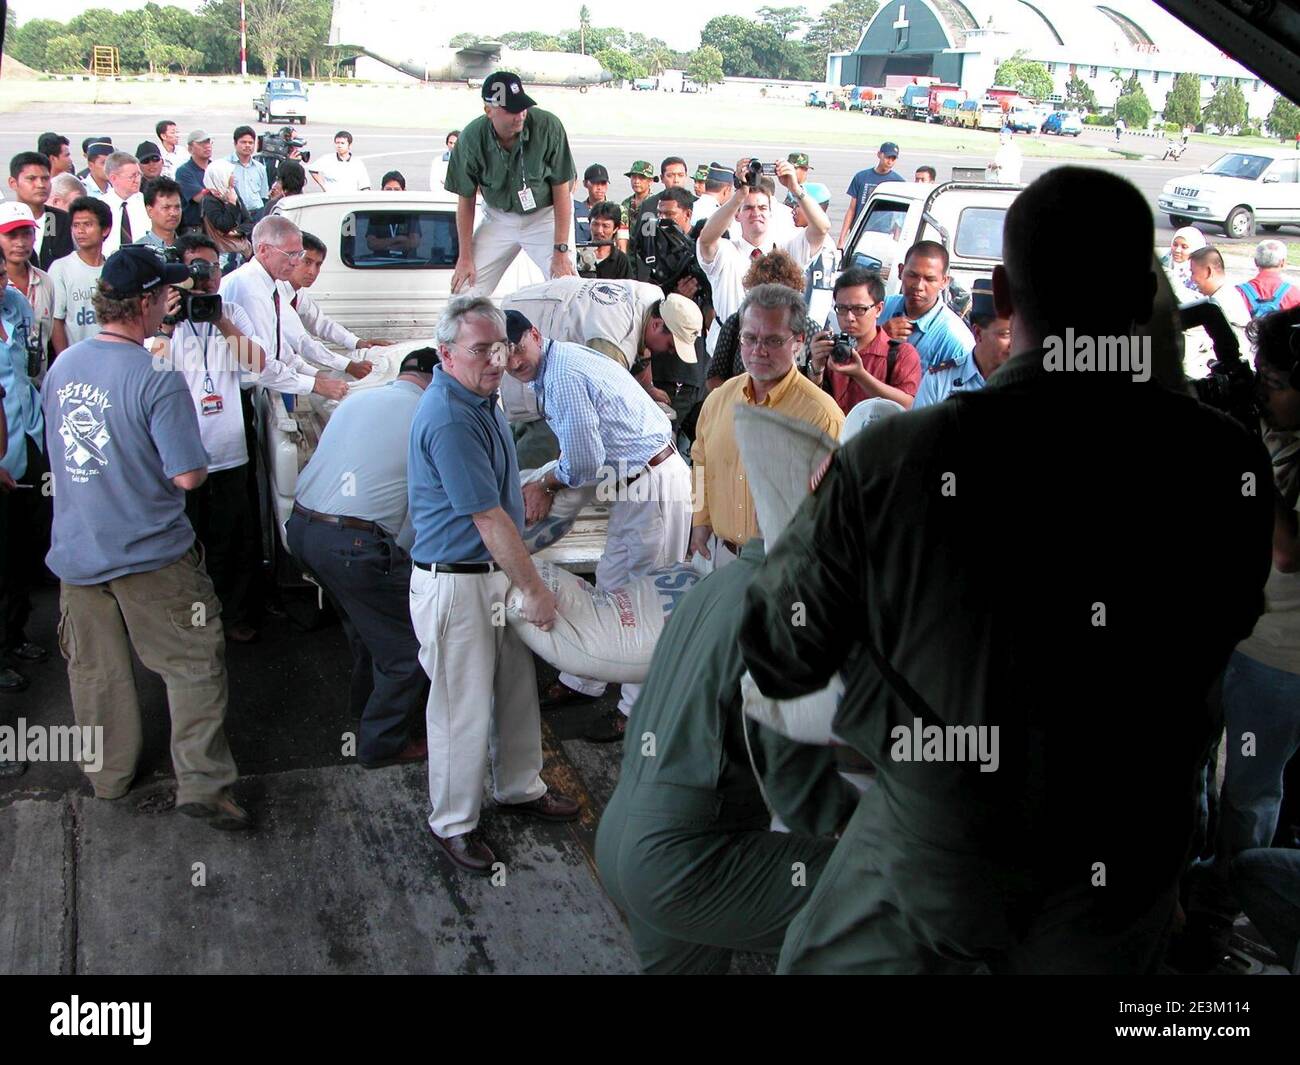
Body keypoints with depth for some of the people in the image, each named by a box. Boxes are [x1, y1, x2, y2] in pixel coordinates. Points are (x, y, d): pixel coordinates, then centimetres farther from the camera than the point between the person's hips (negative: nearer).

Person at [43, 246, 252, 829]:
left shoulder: (61, 366, 0)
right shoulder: (157, 381, -21)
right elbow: (187, 476, -21)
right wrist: (199, 460, 0)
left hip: (74, 552, 6)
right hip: (148, 555, -6)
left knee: (95, 672, 19)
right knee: (194, 665, 6)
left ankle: (108, 777, 35)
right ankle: (201, 784, 6)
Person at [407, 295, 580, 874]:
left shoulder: (479, 397, 7)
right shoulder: (448, 419, -26)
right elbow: (489, 520, -25)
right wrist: (534, 590, -20)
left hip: (495, 569, 10)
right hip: (454, 582, -10)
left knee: (517, 687, 20)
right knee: (462, 707, 3)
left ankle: (519, 787, 39)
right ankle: (453, 823, 20)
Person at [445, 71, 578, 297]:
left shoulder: (548, 126, -24)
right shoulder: (471, 137, -18)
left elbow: (562, 191, -18)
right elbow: (466, 200, -6)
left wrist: (561, 251, -21)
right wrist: (465, 257, -7)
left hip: (546, 214, -2)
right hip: (498, 217, 2)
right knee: (465, 289, -3)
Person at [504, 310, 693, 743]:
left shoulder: (564, 374, -21)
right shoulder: (552, 368, 11)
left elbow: (585, 464, -20)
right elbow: (586, 451, 19)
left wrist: (546, 484, -2)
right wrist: (547, 484, 5)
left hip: (655, 485, -11)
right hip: (637, 484, 11)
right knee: (611, 584, 20)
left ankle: (638, 708, 13)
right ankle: (582, 681, 34)